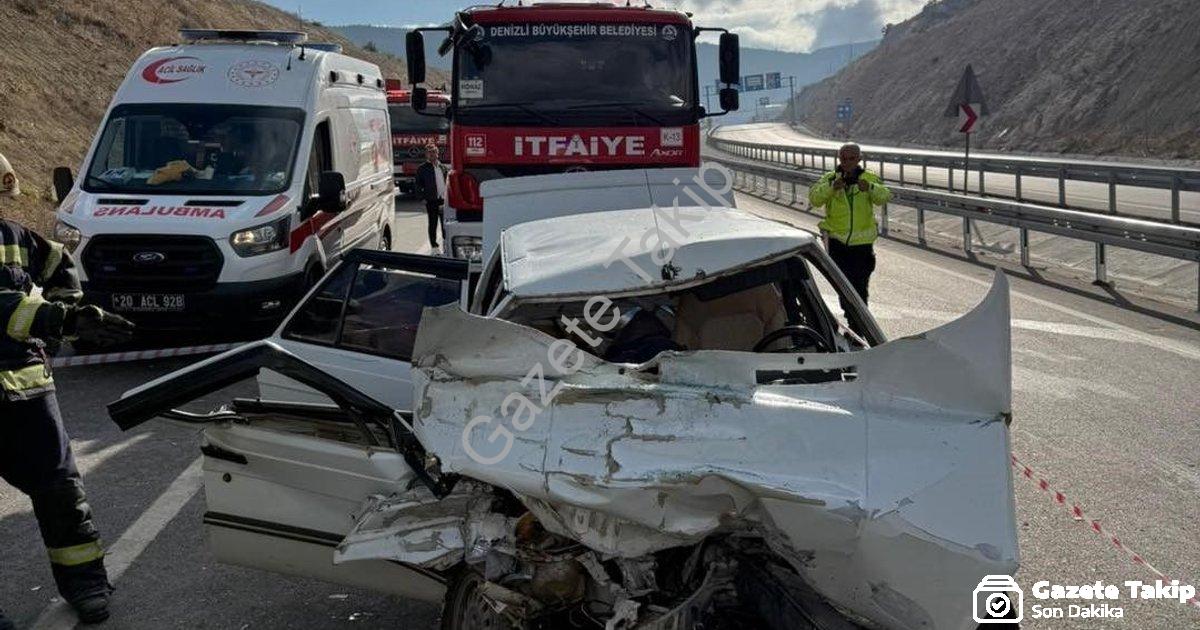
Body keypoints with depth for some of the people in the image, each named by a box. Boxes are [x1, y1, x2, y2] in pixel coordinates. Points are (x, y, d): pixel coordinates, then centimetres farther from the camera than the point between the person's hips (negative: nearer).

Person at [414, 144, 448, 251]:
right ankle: (434, 247, 9)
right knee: (433, 225, 2)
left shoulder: (442, 167, 13)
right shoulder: (422, 168, -2)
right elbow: (418, 187, -2)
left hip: (443, 200, 4)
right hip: (432, 201, -4)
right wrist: (423, 200, -10)